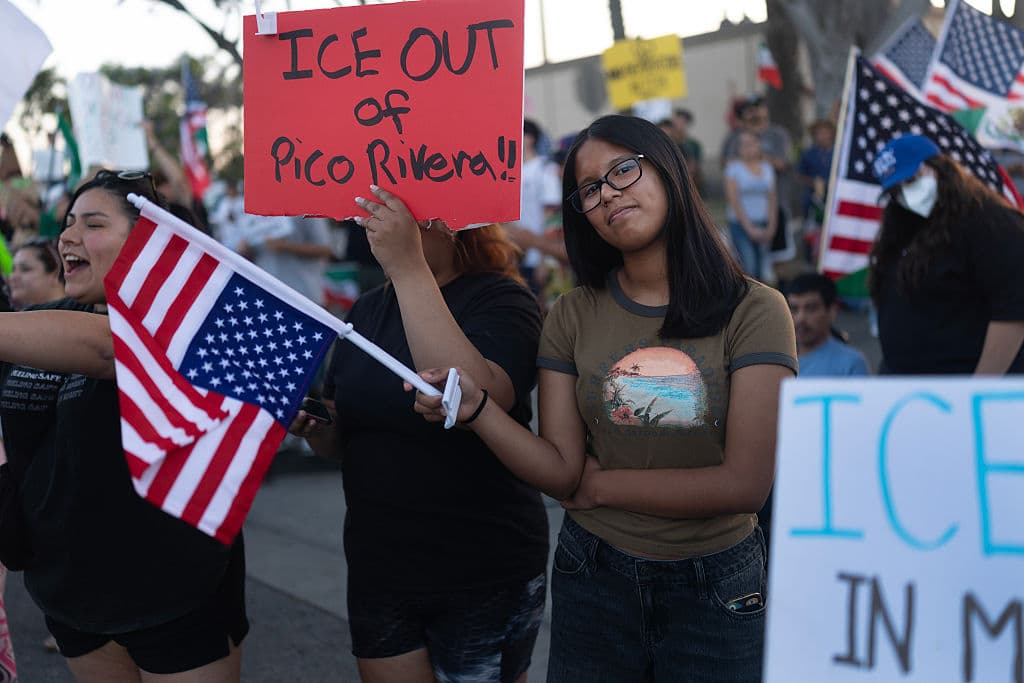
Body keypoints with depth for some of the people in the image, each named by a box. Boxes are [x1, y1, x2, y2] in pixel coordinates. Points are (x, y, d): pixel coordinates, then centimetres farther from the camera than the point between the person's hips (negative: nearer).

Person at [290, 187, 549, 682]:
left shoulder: (500, 299, -12)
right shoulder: (367, 311, 7)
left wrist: (408, 268, -32)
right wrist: (310, 423, -9)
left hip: (485, 581, -5)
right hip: (378, 571, 6)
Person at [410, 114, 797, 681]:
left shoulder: (754, 310, -10)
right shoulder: (574, 317, -1)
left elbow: (745, 483, -16)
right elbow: (562, 472, -8)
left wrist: (603, 485, -9)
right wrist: (475, 409, -24)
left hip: (714, 589, -2)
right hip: (593, 577, 2)